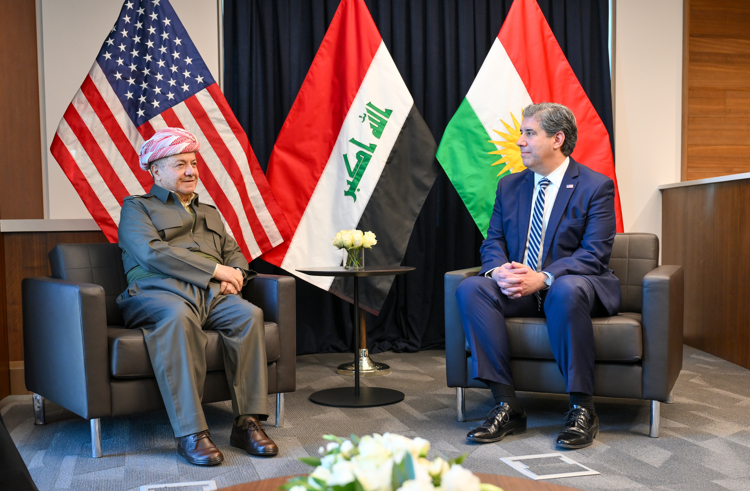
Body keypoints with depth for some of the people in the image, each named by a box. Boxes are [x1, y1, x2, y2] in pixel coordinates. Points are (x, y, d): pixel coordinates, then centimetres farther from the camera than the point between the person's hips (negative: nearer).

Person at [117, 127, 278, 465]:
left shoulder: (210, 213, 33)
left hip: (212, 294, 5)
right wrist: (216, 270, -10)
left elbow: (234, 253, 27)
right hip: (159, 292, -4)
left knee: (249, 314, -28)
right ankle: (190, 434, -38)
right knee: (179, 316, -40)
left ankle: (247, 422, -27)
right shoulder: (136, 207, 13)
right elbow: (153, 252, -6)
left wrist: (234, 277, -1)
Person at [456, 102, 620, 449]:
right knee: (470, 289, -25)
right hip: (517, 288, 5)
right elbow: (493, 242, 9)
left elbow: (594, 255, -12)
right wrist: (498, 270, -15)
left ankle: (582, 409, -26)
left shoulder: (596, 186, -3)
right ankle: (507, 405, -24)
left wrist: (543, 278, -27)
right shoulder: (509, 186, 13)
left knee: (567, 290, -40)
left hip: (572, 284, -4)